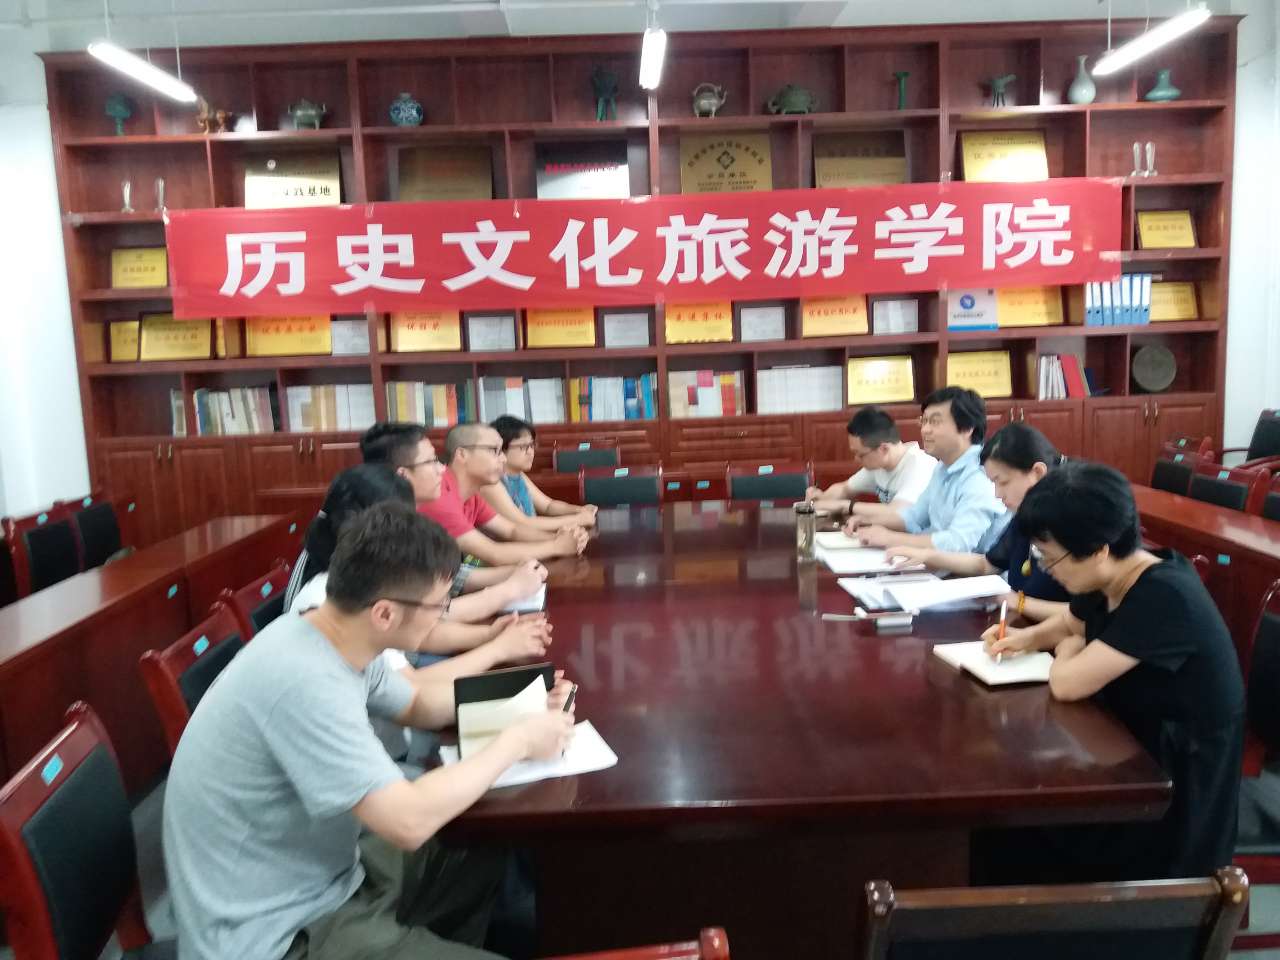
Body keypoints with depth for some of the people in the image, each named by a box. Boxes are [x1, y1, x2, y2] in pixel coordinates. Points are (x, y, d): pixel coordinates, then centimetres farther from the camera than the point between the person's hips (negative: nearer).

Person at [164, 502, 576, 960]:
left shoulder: (341, 644, -4)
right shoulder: (305, 680, -32)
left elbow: (416, 704, 15)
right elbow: (409, 822, -31)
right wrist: (517, 740, -19)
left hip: (324, 873, 9)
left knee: (485, 854, 17)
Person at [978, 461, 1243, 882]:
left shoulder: (1164, 598, -30)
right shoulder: (1108, 581, -3)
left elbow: (1066, 682, -33)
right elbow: (1071, 624, 19)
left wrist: (1067, 649, -10)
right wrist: (1026, 637, -2)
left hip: (1180, 779, -8)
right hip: (1133, 745, 8)